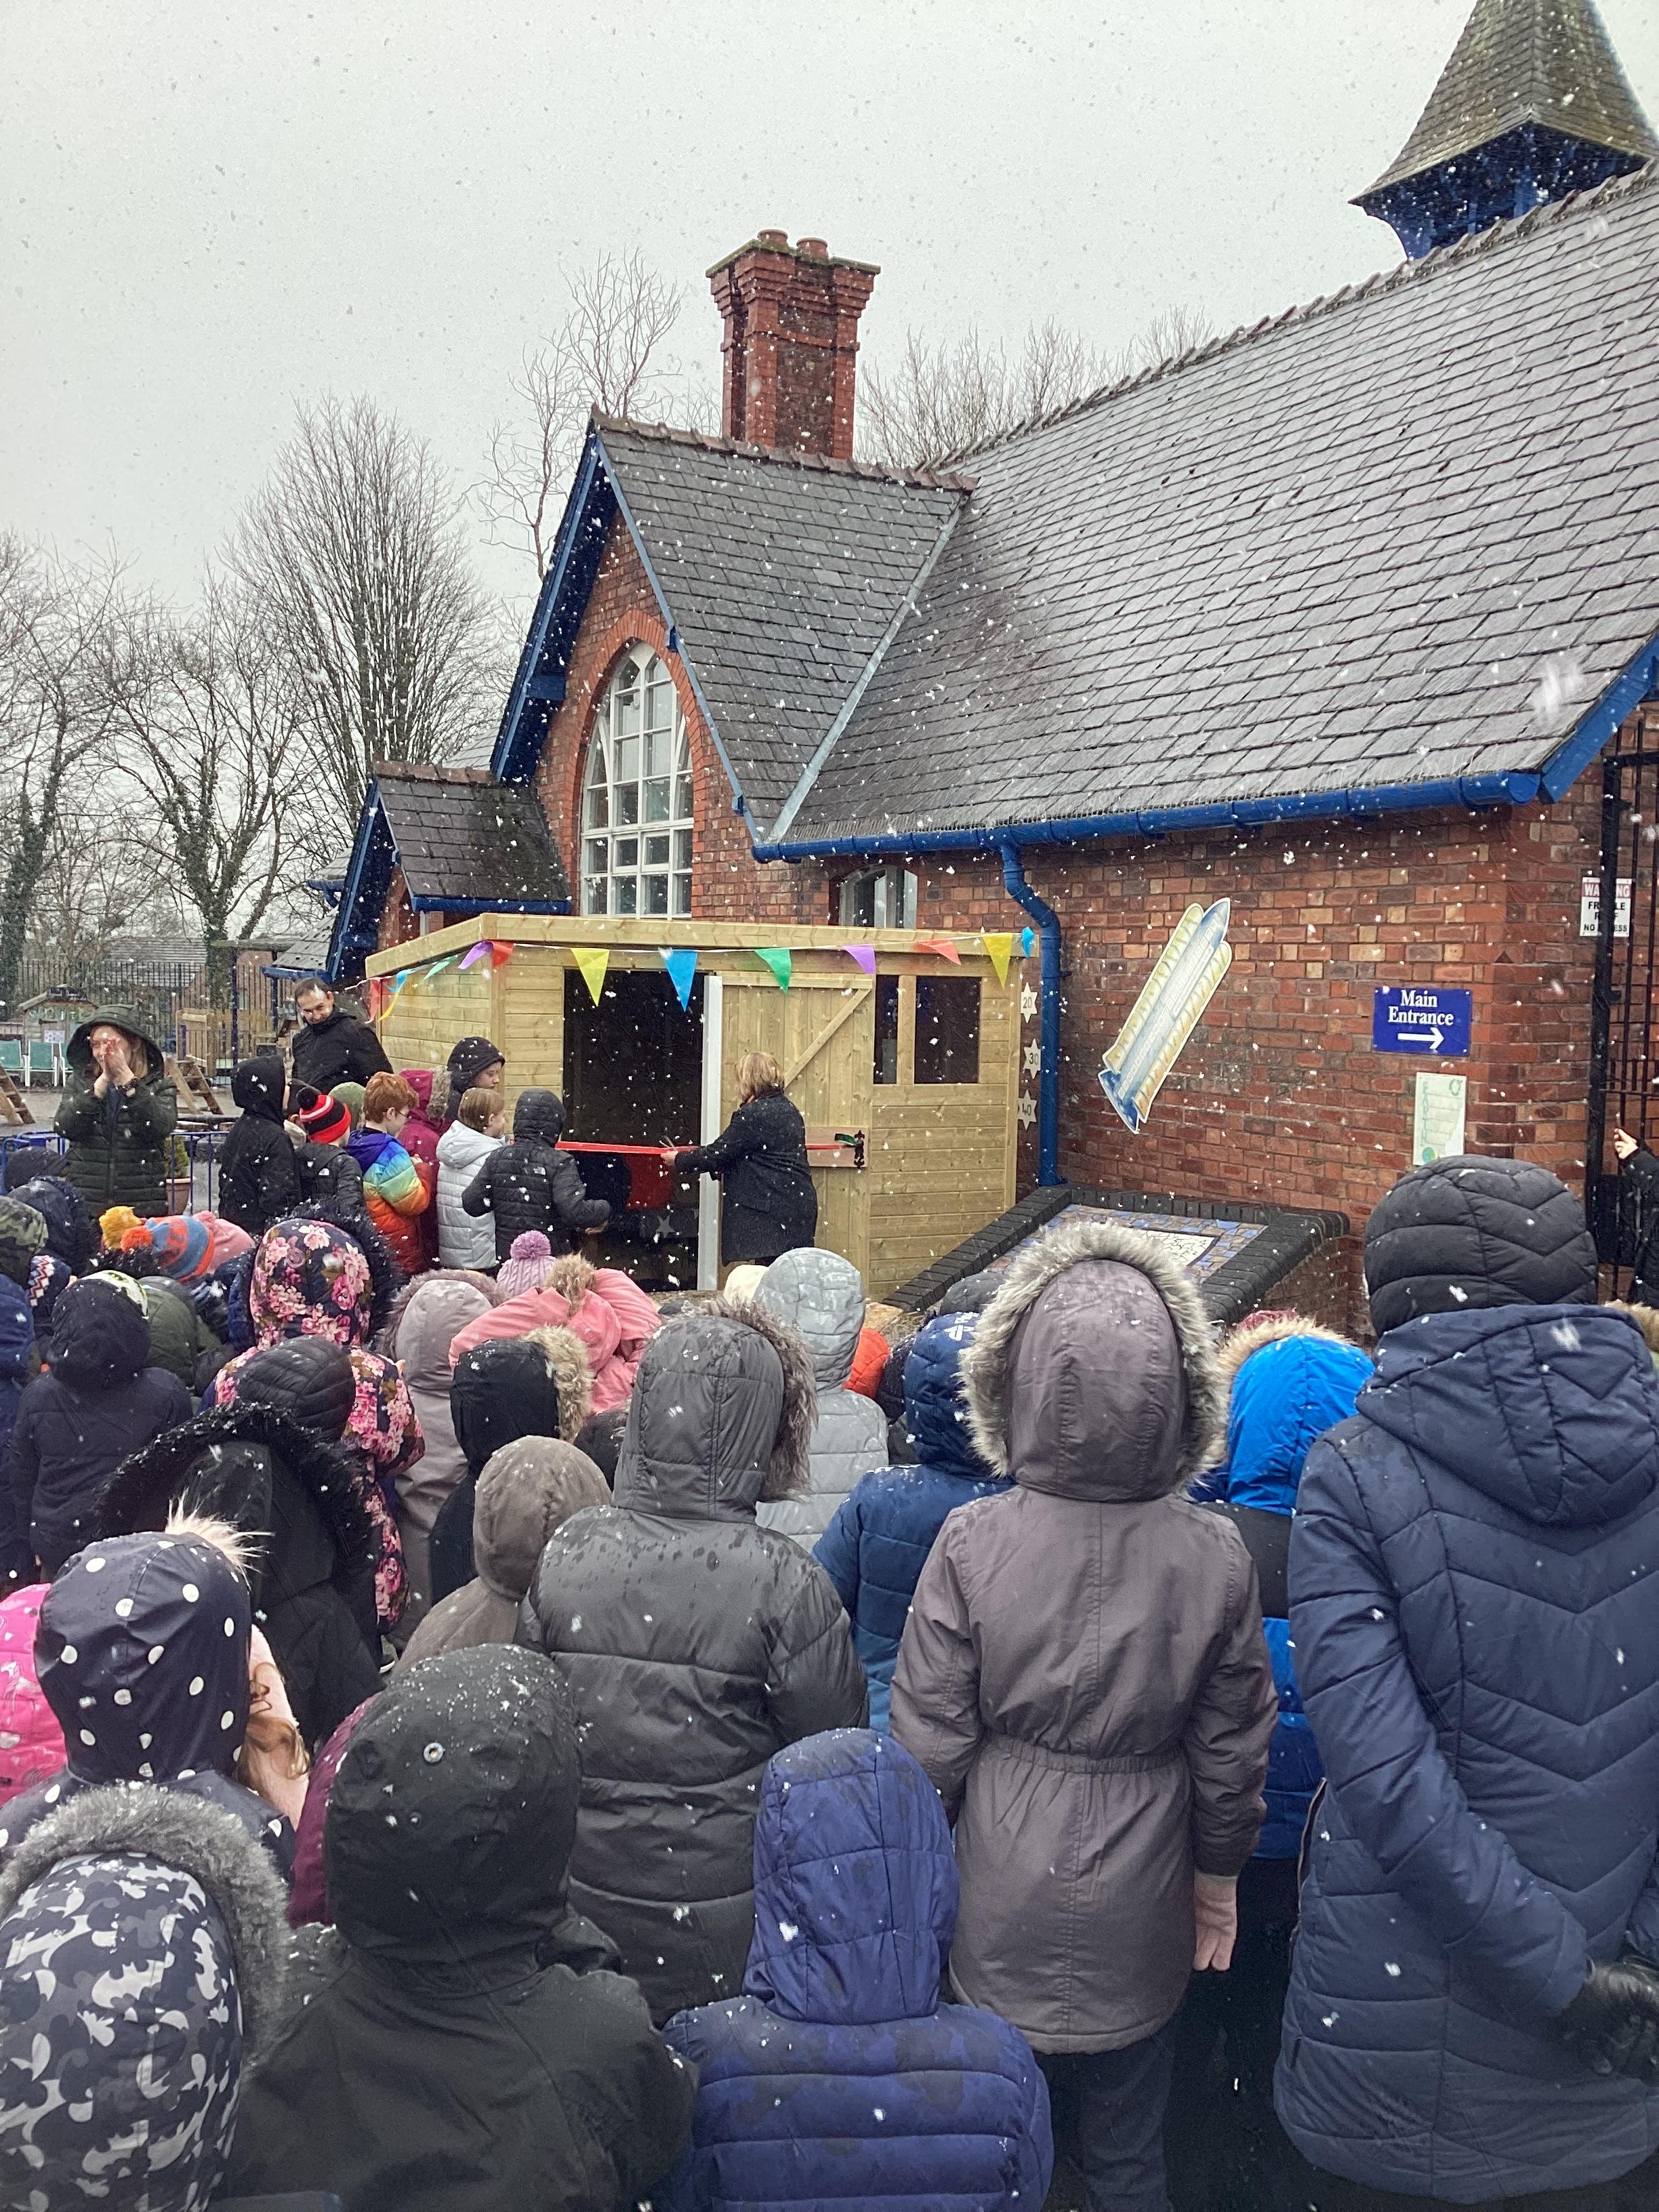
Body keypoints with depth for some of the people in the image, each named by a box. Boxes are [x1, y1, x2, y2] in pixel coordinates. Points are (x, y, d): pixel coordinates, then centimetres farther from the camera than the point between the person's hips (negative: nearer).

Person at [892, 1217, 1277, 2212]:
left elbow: (929, 1740, -11)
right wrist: (1220, 1877, 13)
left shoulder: (972, 1544, -20)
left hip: (998, 1905, -1)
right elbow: (1231, 1748, -4)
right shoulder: (1214, 1557, -16)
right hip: (1138, 1909, 1)